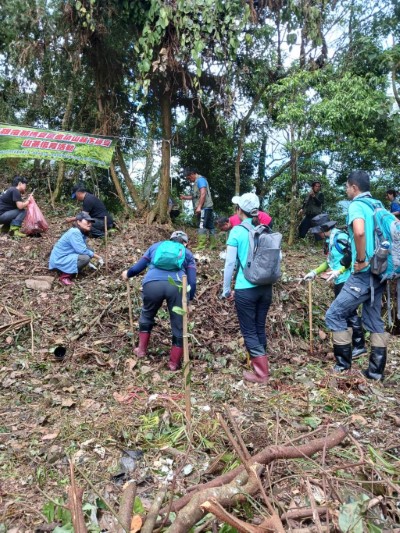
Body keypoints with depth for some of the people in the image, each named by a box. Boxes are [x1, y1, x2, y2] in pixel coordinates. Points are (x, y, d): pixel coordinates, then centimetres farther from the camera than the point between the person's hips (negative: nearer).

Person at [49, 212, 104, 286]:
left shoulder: (81, 233, 7)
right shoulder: (74, 232, -22)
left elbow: (85, 249, 14)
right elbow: (82, 250, -27)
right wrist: (98, 257, -18)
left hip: (64, 257, 10)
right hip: (59, 260, -10)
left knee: (88, 253, 10)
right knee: (85, 258, -25)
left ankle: (66, 271, 11)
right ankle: (64, 276, -12)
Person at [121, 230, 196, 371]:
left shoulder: (156, 246, 32)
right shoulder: (187, 253, 29)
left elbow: (138, 267, 33)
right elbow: (192, 281, 17)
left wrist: (127, 274, 53)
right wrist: (190, 298, 28)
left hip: (152, 284, 2)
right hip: (177, 286, -1)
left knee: (147, 316, 29)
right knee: (179, 324, 15)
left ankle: (142, 350, 40)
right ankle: (174, 362, 25)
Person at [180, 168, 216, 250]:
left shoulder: (200, 179, -7)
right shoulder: (197, 181, 22)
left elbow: (203, 194, -18)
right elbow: (196, 196, 24)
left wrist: (199, 207, -22)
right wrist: (185, 197, 17)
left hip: (204, 208, -10)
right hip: (207, 208, 10)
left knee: (202, 226, -12)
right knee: (210, 226, 11)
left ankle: (201, 246, -13)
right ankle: (213, 244, 16)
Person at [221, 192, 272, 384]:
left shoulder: (236, 231, -8)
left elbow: (230, 263, -9)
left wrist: (226, 289, 0)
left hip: (245, 289, -5)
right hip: (265, 287, 5)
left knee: (249, 331, 7)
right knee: (260, 328, 17)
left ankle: (261, 373, 10)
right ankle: (261, 366, 29)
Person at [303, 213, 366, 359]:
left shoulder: (340, 237, -14)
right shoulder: (330, 240, 14)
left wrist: (339, 271, -25)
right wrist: (314, 272, 20)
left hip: (347, 281, -10)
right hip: (339, 282, 10)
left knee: (349, 312, -5)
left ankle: (359, 346, 5)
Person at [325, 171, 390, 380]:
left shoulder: (357, 205, -11)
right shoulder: (378, 205, 15)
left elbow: (359, 231, -32)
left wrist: (361, 260, -20)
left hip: (364, 274, -9)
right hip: (379, 272, 9)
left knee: (334, 315, 1)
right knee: (374, 320, 14)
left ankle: (343, 364, 8)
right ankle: (376, 370, 20)